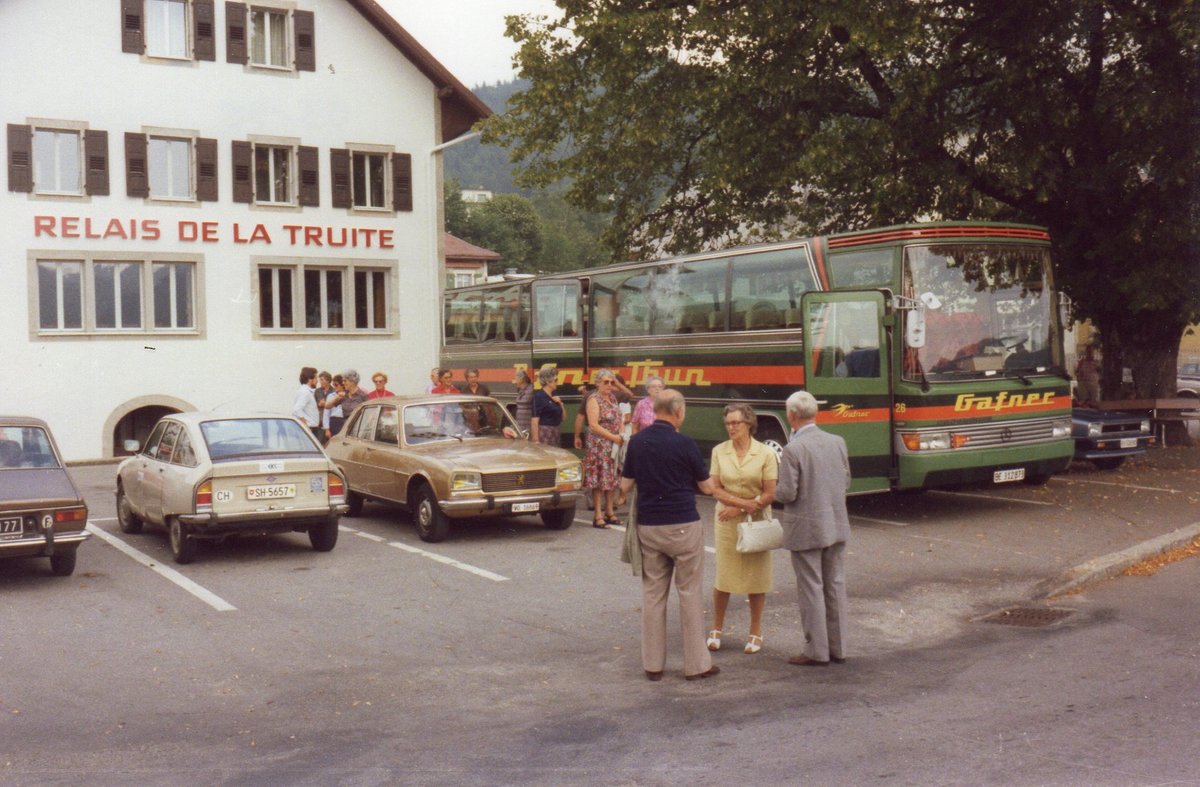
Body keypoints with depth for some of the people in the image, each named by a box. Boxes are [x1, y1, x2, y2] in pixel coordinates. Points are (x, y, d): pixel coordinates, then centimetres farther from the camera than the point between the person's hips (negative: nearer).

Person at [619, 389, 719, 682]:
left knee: (652, 593, 10)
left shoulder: (637, 442, 2)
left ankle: (652, 664, 13)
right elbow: (707, 487, -3)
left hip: (648, 526, 4)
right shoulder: (684, 444, -11)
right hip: (682, 525, -4)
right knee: (690, 593, 4)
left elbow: (625, 485, 8)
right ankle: (696, 663, 9)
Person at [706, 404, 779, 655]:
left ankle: (756, 632, 18)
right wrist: (744, 502, -16)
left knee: (756, 576, 5)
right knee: (723, 576, 4)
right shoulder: (719, 451, 0)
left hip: (756, 521, -1)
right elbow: (716, 490, -2)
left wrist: (738, 509, -13)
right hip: (726, 521, 1)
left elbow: (770, 495, -8)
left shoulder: (765, 454, -7)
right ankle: (716, 629, 19)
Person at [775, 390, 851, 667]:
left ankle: (816, 651, 9)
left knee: (811, 589, 3)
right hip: (837, 525, 6)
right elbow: (846, 483, 8)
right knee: (835, 585, 14)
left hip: (806, 528, -6)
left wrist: (774, 491, 4)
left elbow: (787, 493, -17)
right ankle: (837, 647, 21)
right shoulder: (837, 442, 1)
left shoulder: (793, 449, -18)